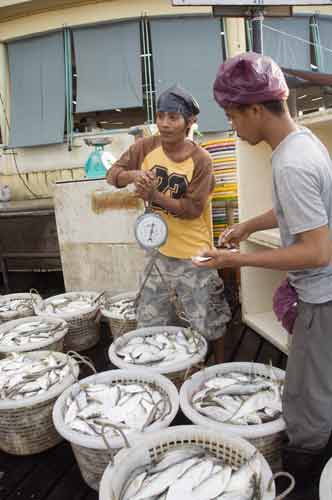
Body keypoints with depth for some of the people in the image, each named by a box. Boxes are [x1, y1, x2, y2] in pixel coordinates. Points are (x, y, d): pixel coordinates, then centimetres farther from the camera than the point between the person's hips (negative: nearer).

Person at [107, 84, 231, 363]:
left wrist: (155, 195, -29)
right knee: (150, 322, 18)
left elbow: (193, 209, -18)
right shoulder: (145, 148, -4)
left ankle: (220, 367, 36)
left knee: (208, 321, 10)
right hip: (159, 250, 5)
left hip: (192, 255, -4)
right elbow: (113, 175, -1)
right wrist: (133, 175, -23)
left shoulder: (200, 160, -16)